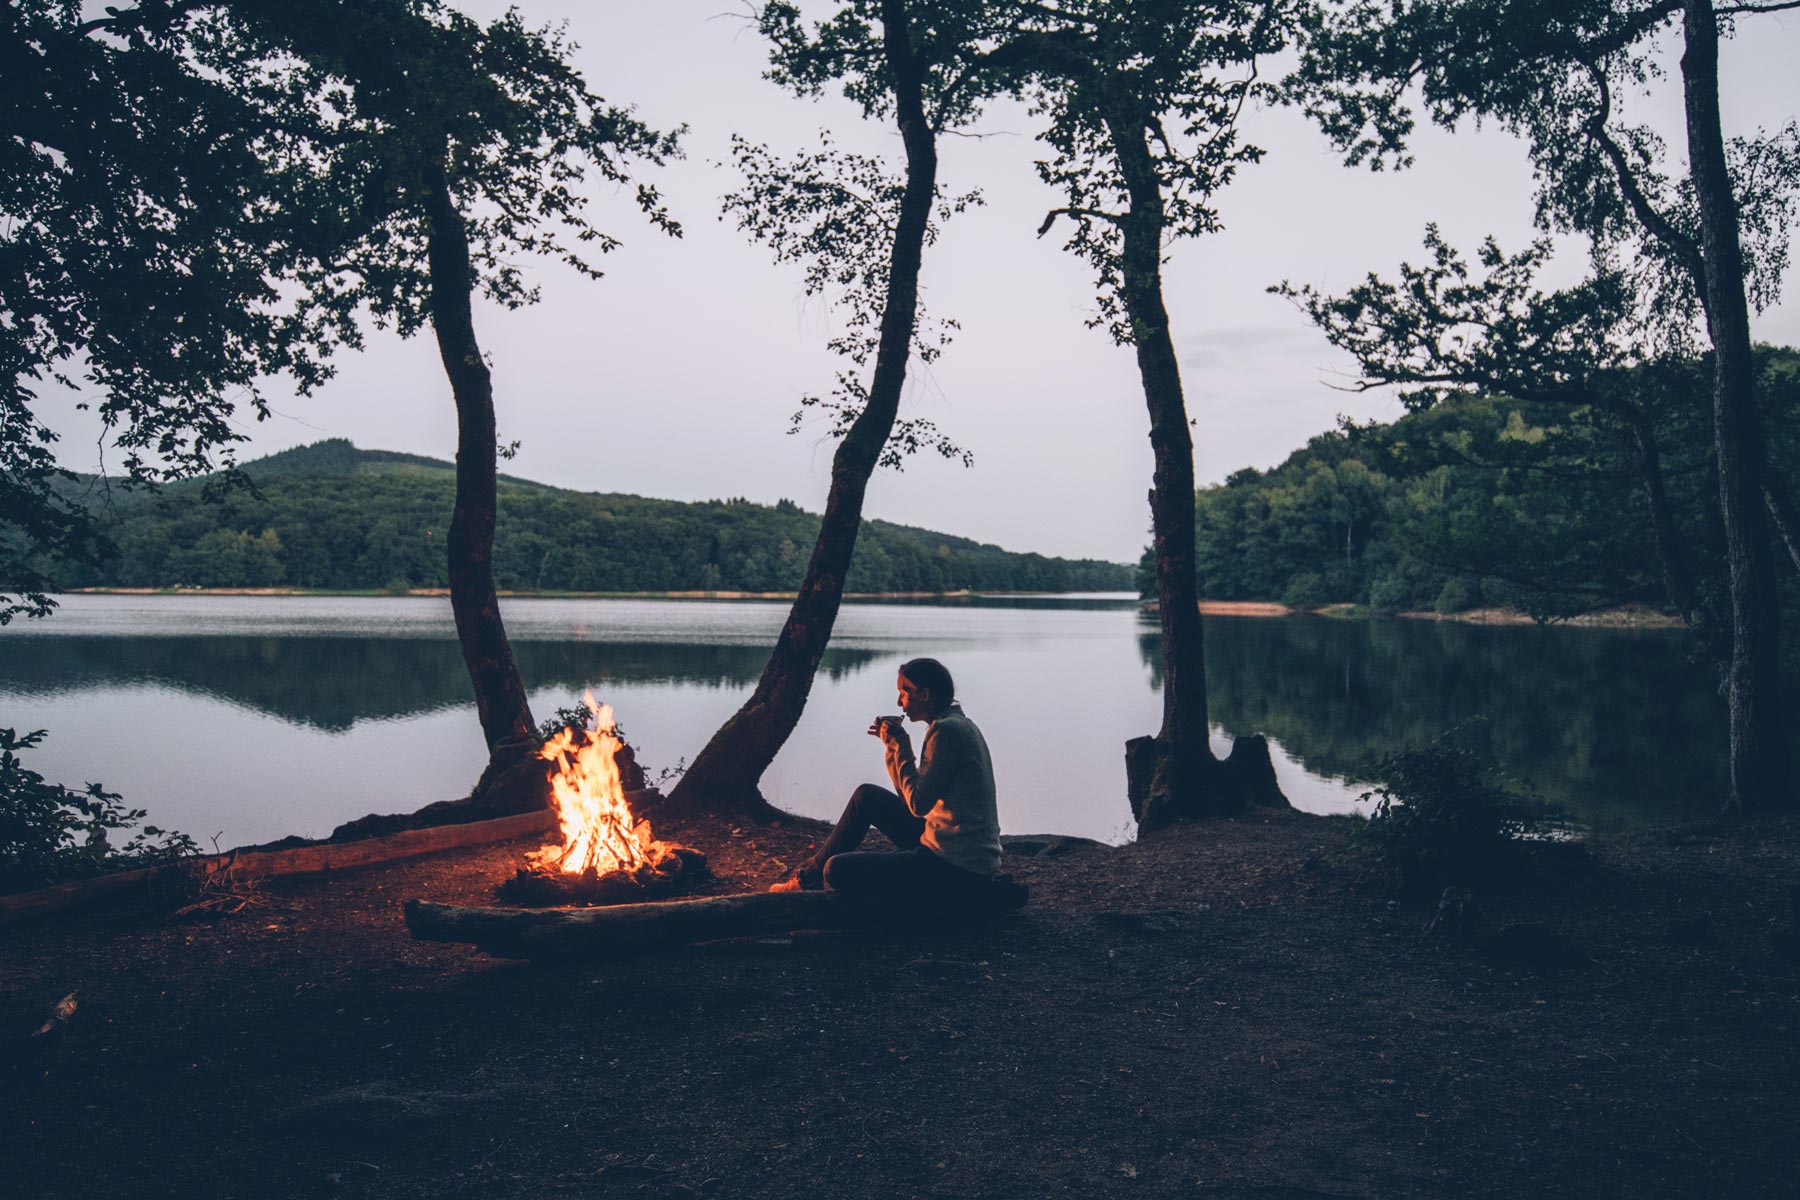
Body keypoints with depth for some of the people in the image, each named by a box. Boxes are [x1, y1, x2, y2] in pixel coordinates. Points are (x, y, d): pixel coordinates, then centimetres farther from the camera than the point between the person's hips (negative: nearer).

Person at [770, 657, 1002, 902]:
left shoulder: (947, 730, -17)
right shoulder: (956, 725, 13)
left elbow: (918, 805, -19)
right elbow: (910, 796, 16)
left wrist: (902, 746, -11)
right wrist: (893, 744, 8)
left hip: (957, 870, -10)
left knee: (837, 870, -12)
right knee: (867, 796, 19)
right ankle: (812, 873, 27)